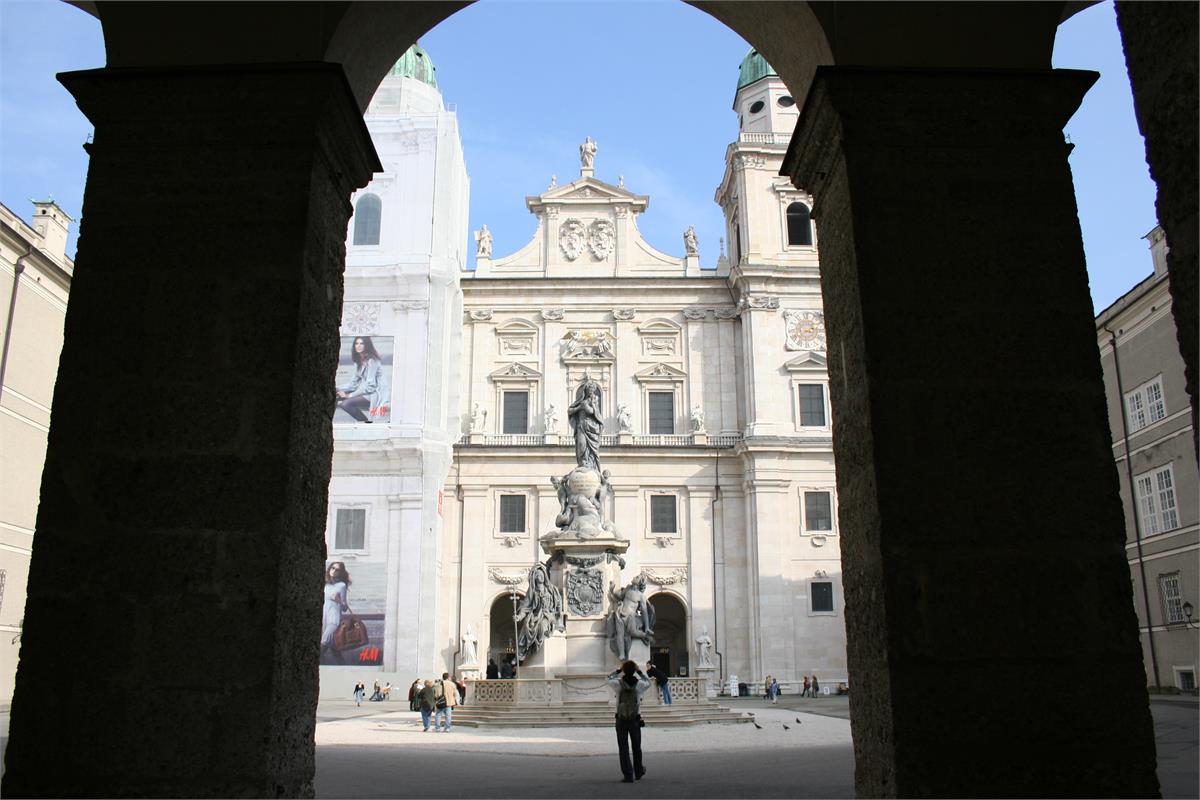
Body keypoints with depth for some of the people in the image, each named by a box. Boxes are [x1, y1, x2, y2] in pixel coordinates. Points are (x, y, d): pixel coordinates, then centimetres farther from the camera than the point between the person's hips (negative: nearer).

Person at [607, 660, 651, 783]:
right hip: (635, 720, 2)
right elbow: (648, 682, 15)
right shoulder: (639, 684, -9)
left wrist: (619, 670, 17)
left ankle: (628, 775, 0)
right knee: (636, 747, 18)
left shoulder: (619, 684, -12)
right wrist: (639, 672, 17)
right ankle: (638, 772, 34)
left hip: (621, 720, -1)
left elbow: (610, 678, 11)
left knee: (623, 748, 4)